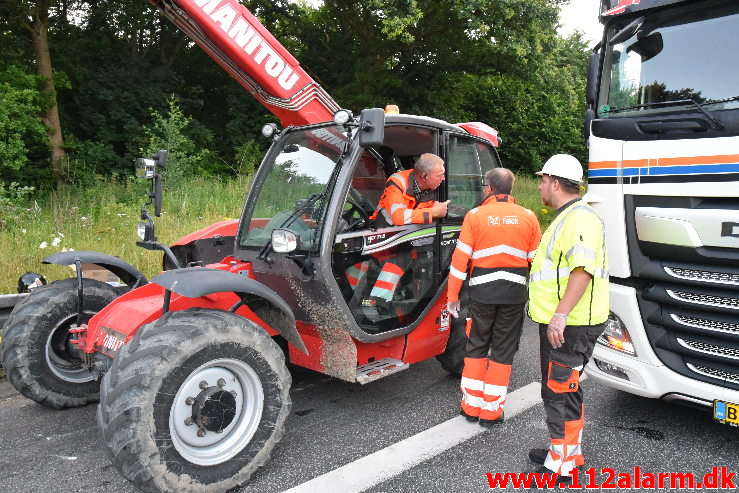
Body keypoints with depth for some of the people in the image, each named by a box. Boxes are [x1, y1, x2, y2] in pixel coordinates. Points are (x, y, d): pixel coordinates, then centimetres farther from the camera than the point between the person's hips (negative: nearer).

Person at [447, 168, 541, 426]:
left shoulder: (475, 215, -2)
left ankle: (471, 406, 20)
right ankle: (491, 410, 17)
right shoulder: (528, 217, 4)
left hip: (482, 291, -1)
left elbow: (460, 258, -5)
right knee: (503, 351, 10)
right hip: (515, 293, 1)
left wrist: (452, 295, 1)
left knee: (476, 347, 13)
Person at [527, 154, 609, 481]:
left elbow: (583, 270, -28)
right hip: (561, 323, 11)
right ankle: (568, 453, 33)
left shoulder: (580, 218, -17)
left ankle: (561, 465, 7)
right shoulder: (566, 218, 19)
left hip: (569, 325, -11)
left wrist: (561, 314, -32)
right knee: (565, 390, 19)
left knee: (557, 392, -4)